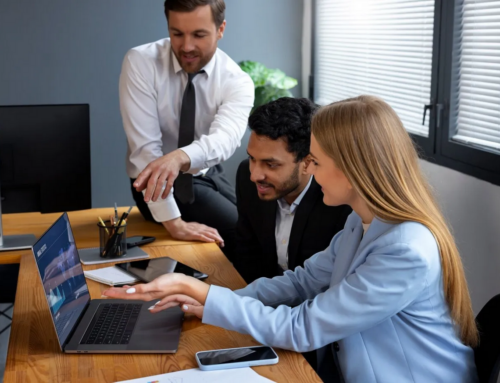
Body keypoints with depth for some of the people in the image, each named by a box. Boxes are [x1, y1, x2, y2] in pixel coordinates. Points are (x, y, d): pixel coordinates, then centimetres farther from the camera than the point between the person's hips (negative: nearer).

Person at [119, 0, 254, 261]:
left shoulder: (237, 81, -13)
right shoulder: (140, 63, -19)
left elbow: (225, 138, -34)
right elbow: (145, 146, -26)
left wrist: (179, 157, -56)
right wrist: (173, 222, -33)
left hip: (209, 176, 4)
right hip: (160, 183, -4)